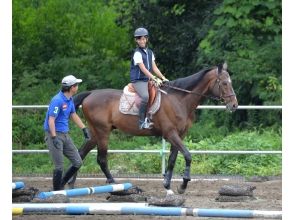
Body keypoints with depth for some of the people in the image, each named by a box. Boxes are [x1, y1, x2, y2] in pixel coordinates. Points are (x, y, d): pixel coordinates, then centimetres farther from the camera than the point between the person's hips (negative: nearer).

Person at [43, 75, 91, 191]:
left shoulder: (69, 99, 9)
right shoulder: (58, 100, -19)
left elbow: (74, 115, 23)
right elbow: (51, 120, -22)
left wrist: (84, 129, 23)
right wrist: (54, 138, -28)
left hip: (65, 135, 9)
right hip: (55, 134, -9)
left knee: (77, 162, 8)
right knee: (59, 167, -7)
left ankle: (61, 185, 22)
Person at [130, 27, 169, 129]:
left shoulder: (150, 53, 13)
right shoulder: (137, 53, -12)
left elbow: (154, 68, 14)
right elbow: (143, 69, -19)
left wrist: (163, 78, 2)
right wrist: (155, 79, -25)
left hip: (148, 80, 8)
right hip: (138, 81, -8)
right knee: (146, 96, -33)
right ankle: (142, 122, -27)